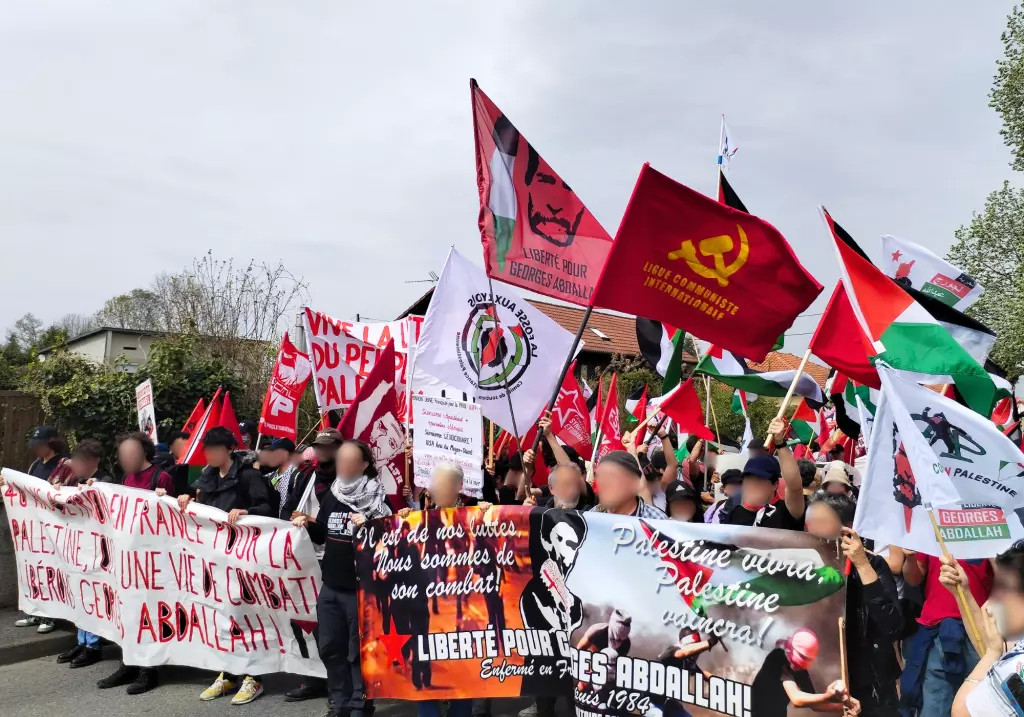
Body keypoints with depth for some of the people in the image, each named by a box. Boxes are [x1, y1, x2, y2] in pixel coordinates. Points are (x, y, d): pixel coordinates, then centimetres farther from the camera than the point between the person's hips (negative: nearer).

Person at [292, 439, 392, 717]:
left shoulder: (378, 498, -10)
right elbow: (321, 536, 17)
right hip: (330, 586, 6)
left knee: (358, 651, 4)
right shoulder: (331, 494, 8)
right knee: (330, 647, 15)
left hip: (361, 588, -6)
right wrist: (308, 525, -2)